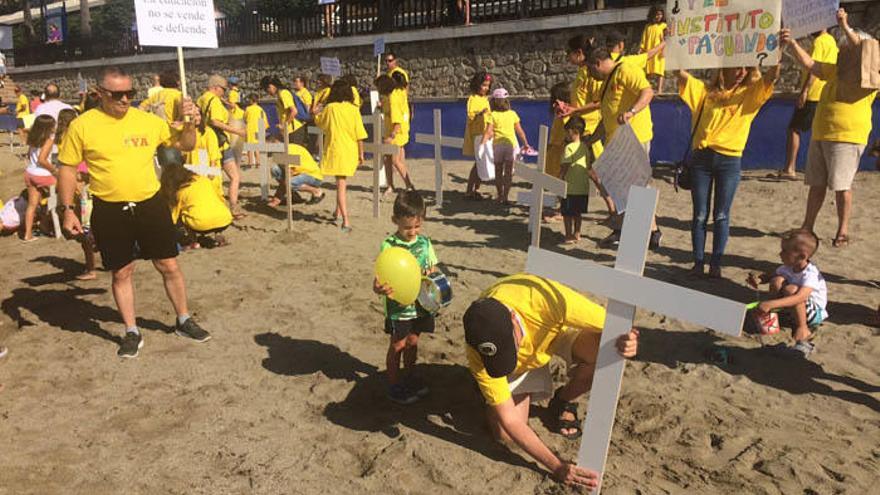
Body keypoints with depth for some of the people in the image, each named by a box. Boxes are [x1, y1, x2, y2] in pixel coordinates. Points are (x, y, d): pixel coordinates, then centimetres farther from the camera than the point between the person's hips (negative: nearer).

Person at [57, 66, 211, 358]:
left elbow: (185, 145, 11)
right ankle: (131, 332, 25)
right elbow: (67, 169, 1)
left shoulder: (149, 120, 1)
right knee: (122, 272, 9)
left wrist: (189, 123, -8)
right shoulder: (82, 126, -5)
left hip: (151, 204, 2)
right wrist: (67, 209, -3)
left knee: (169, 265, 7)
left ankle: (183, 321, 26)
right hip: (109, 212, -1)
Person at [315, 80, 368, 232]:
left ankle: (345, 220, -15)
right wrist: (361, 154, 5)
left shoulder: (330, 108, -5)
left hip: (335, 150, -2)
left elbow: (318, 122, 13)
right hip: (351, 151, 2)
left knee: (341, 185, -2)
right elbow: (360, 135, -3)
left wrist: (316, 114, 33)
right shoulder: (354, 109, -2)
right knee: (342, 183, 21)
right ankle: (338, 212, 34)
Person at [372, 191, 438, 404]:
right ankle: (393, 384, 26)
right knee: (398, 345, 9)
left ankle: (409, 376, 41)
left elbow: (432, 268, 10)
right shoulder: (389, 246, -17)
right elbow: (381, 276, -21)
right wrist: (379, 288, -43)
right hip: (398, 306, -4)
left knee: (412, 341, 20)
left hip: (420, 304, 5)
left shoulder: (424, 242, 0)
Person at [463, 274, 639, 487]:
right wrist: (557, 467, -33)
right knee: (504, 434, -14)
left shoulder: (547, 299, -44)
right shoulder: (479, 351, -37)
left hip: (557, 330, 1)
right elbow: (509, 420, -30)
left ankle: (565, 400, 0)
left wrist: (625, 342, -54)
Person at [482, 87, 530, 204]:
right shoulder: (512, 114, 6)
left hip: (498, 145, -1)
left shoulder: (492, 115, -1)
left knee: (498, 171, 13)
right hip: (511, 144, 1)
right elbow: (520, 131, 10)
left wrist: (482, 144, -15)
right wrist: (526, 143, 21)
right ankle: (505, 197, 0)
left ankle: (500, 196, 20)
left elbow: (488, 132, -13)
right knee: (508, 172, 4)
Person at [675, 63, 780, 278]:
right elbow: (679, 73, 1)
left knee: (721, 216, 4)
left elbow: (772, 75, -7)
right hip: (701, 158, 0)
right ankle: (698, 262, 12)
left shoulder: (749, 94, 8)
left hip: (730, 161, 0)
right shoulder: (704, 91, 9)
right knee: (700, 215, 4)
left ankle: (716, 264, 12)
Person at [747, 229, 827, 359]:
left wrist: (771, 304, -54)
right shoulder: (788, 268, -6)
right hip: (793, 308, 7)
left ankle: (803, 330, -22)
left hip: (815, 313, -7)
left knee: (791, 289, -33)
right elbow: (770, 275, 6)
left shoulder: (811, 275, -30)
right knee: (777, 280, -13)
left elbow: (800, 297, -45)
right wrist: (758, 279, -20)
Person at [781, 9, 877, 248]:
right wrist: (792, 44, 0)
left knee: (842, 186, -4)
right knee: (816, 184, 10)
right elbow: (810, 64, 11)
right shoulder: (836, 70, 15)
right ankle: (807, 227, 18)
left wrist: (846, 27, -23)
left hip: (846, 137, -7)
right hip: (820, 135, 7)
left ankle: (843, 232, 6)